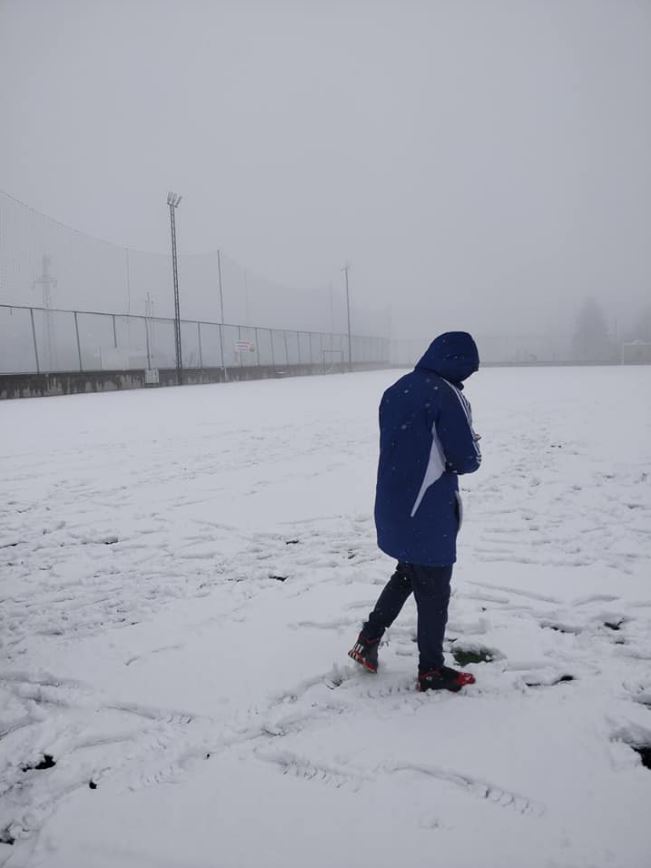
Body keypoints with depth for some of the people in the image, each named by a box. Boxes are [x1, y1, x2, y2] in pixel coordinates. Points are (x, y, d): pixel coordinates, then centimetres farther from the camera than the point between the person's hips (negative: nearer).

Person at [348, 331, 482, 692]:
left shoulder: (395, 390, 7)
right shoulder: (446, 395, -17)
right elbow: (465, 460, -15)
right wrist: (472, 450, 7)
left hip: (392, 507, 8)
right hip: (428, 516, -7)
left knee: (407, 574, 26)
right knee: (433, 592, 8)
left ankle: (368, 640, 27)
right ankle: (432, 671, 22)